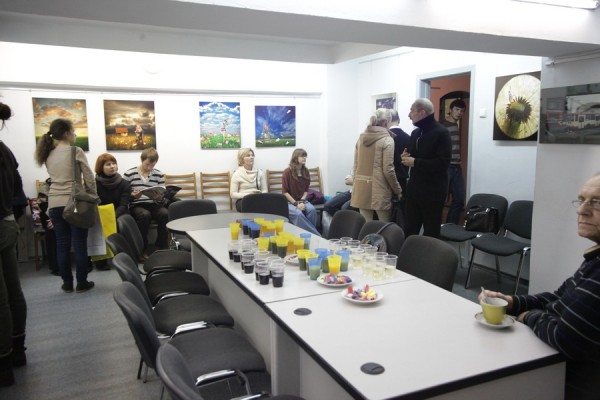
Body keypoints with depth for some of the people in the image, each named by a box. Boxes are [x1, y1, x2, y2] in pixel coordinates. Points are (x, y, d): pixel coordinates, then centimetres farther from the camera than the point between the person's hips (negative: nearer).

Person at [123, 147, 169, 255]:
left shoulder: (159, 175, 10)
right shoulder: (129, 174, 3)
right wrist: (132, 195, -17)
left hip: (154, 204, 2)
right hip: (136, 205, -2)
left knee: (165, 213, -31)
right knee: (145, 215, -37)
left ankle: (162, 248, -16)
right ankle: (143, 249, -21)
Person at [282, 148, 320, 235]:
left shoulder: (306, 172, 4)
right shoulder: (287, 172, -10)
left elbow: (306, 190, 8)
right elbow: (285, 192, -10)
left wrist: (302, 201, -10)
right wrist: (296, 203, -17)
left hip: (301, 200, 4)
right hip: (289, 201, -4)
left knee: (312, 210, -27)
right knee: (298, 214, -32)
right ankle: (316, 235, -25)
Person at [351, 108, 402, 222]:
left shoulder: (361, 138, 10)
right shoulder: (387, 140, -8)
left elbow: (355, 165, 13)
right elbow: (388, 170, -11)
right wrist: (398, 190, 0)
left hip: (361, 189, 6)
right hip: (379, 190, -6)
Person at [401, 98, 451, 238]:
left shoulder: (441, 132, -11)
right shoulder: (415, 133, 12)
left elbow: (443, 163, -20)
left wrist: (415, 162, -20)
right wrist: (406, 158, -1)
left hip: (433, 191, -7)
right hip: (414, 188, 7)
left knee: (431, 232, 5)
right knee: (409, 230, 9)